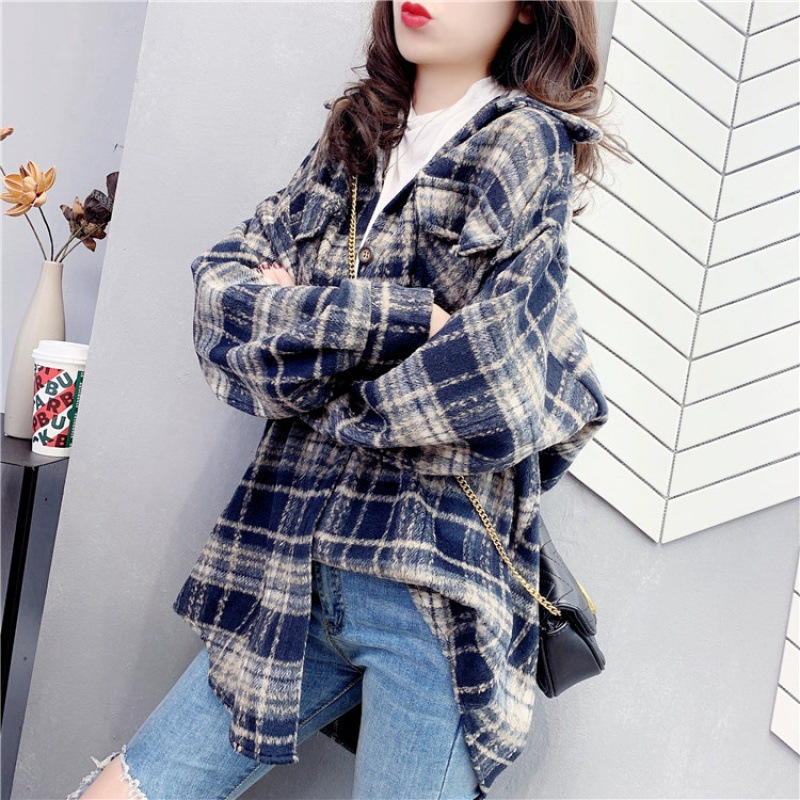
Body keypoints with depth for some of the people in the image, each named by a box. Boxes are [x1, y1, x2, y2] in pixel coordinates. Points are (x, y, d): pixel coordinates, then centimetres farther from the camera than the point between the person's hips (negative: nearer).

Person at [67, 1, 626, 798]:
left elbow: (490, 369, -17)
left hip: (434, 583, -5)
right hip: (290, 574, 6)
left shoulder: (525, 143, -2)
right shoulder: (349, 142, 16)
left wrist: (295, 325, -2)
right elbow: (219, 285, 4)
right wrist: (397, 317, -12)